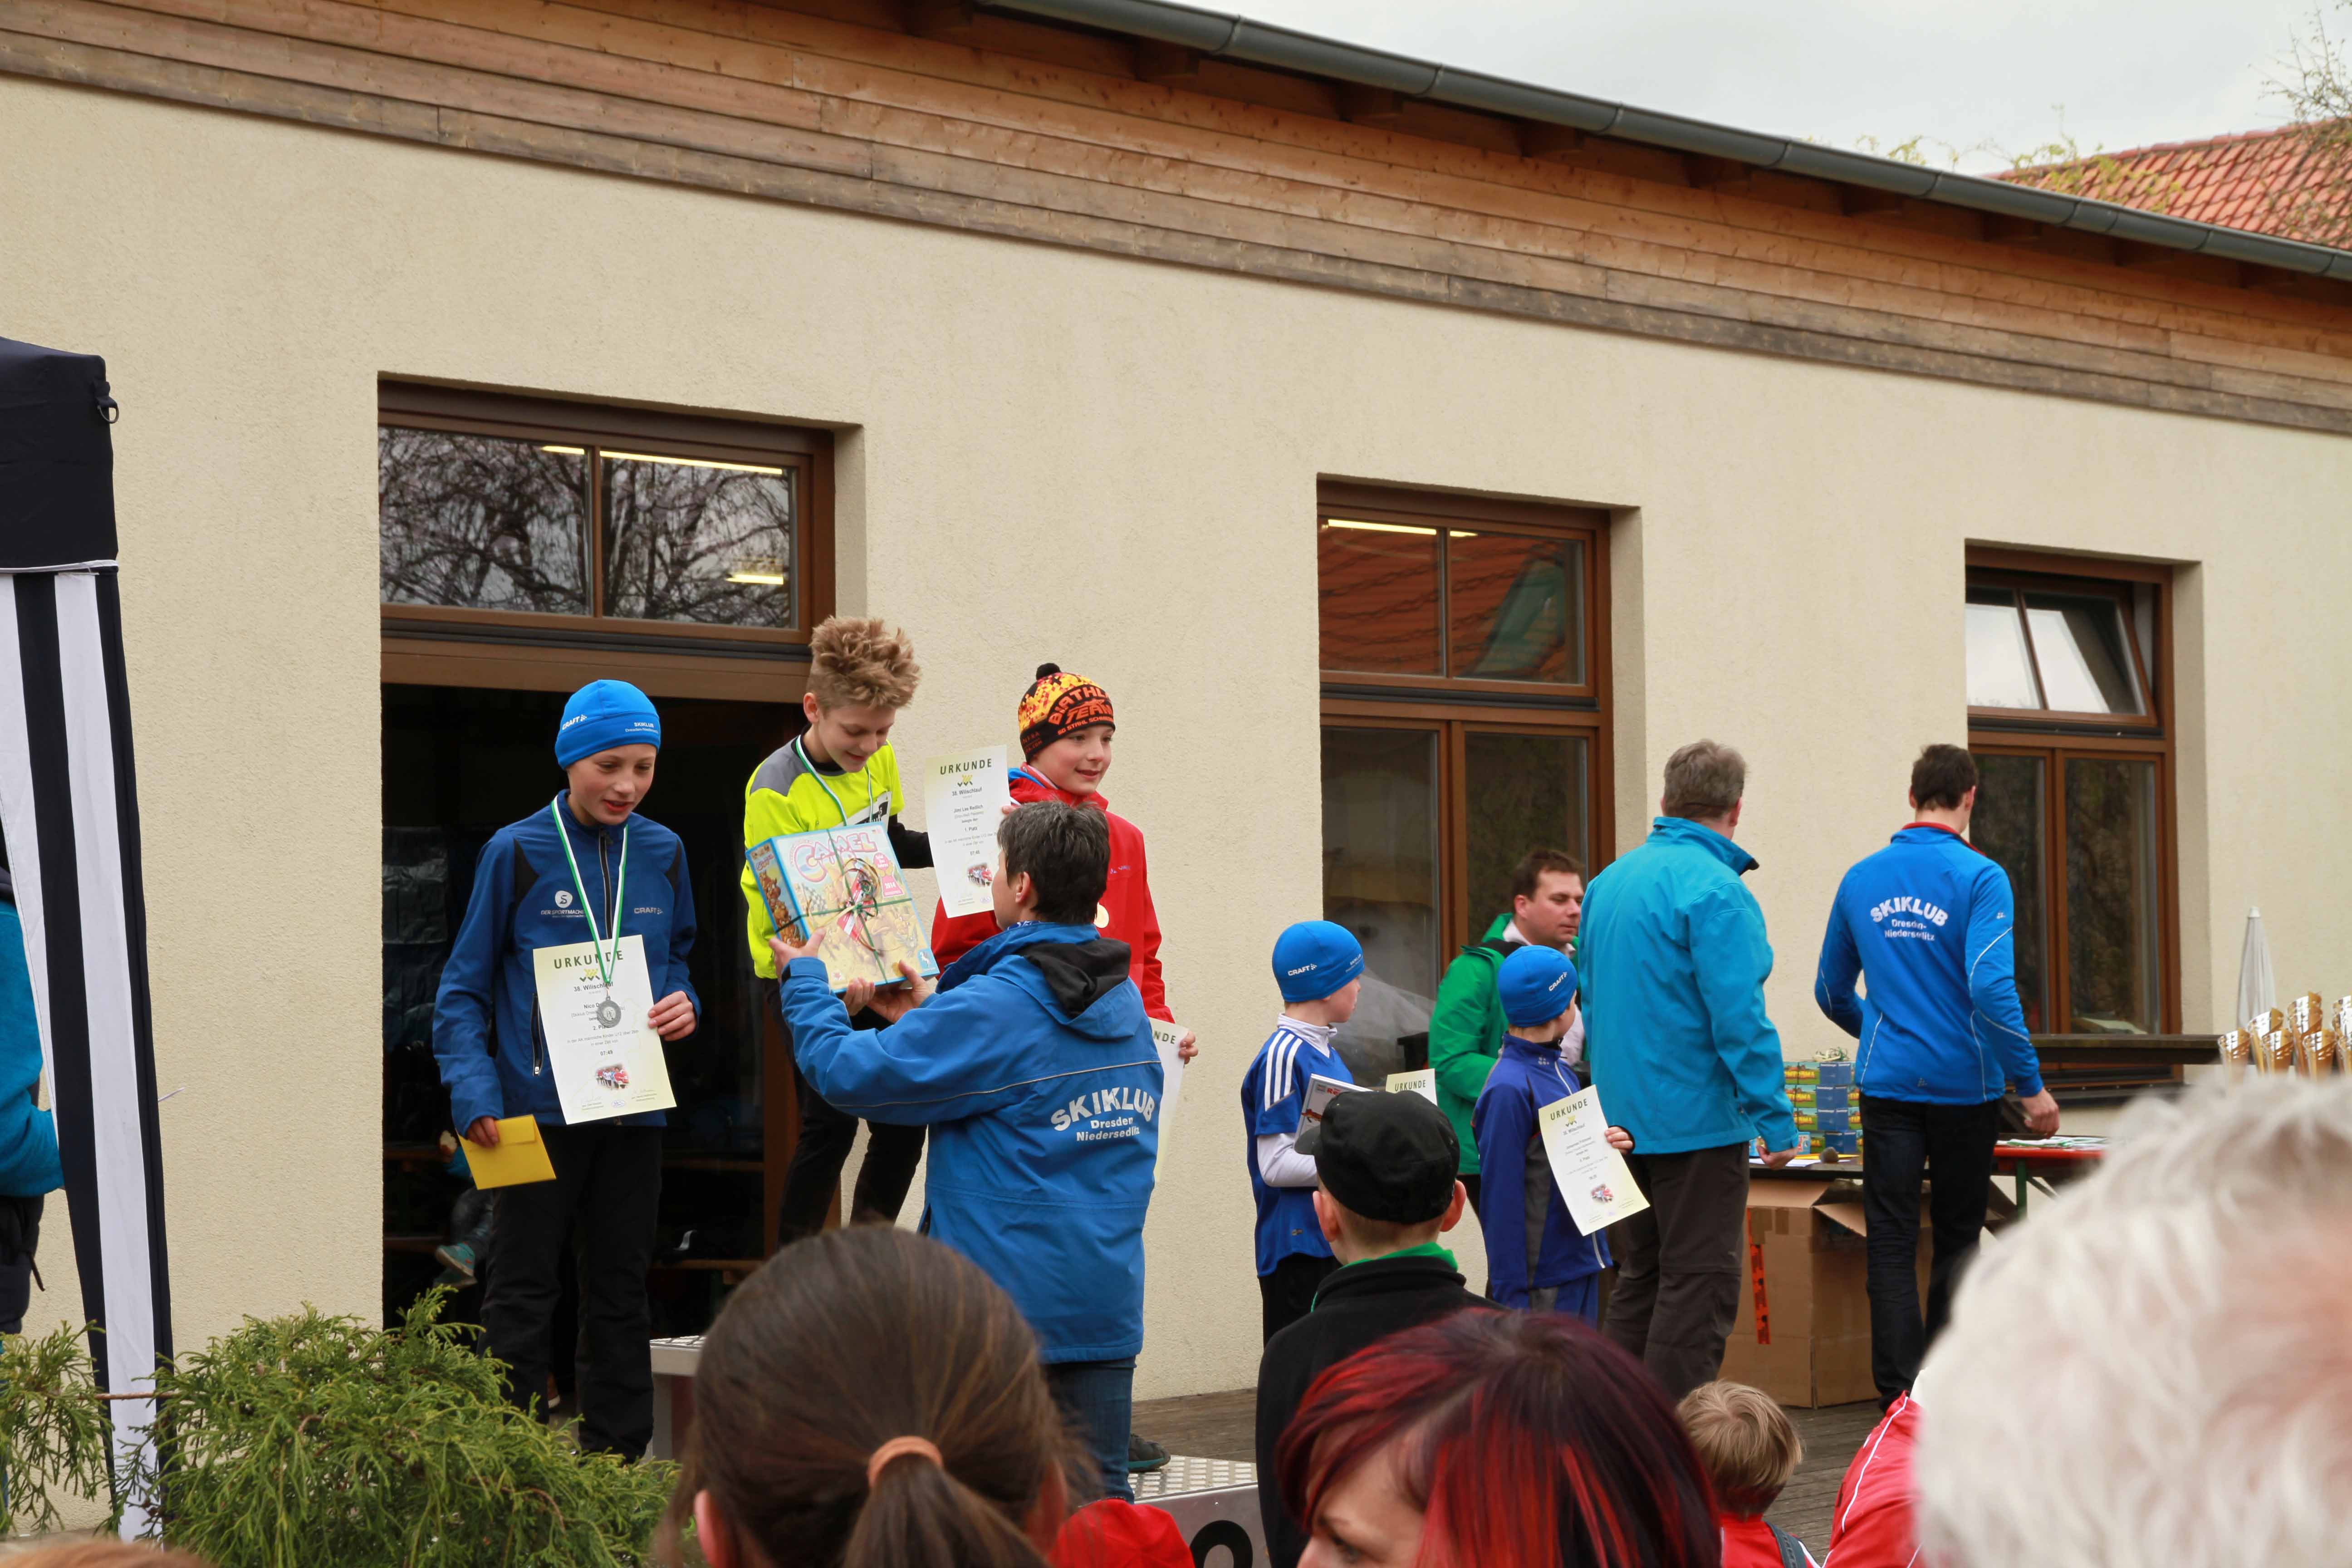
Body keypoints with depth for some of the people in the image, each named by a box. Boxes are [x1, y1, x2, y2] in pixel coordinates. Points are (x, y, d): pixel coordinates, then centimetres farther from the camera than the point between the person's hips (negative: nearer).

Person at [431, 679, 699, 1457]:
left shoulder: (662, 853, 7)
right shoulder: (517, 853, -5)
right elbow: (465, 986, -2)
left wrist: (682, 1004, -4)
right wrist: (474, 1088, -14)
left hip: (633, 1105, 4)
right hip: (538, 1107, -4)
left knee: (620, 1289, 11)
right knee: (521, 1291, 1)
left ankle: (617, 1453, 20)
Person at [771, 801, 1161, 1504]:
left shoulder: (994, 1008, -17)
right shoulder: (1124, 1003, 9)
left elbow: (848, 1072, -12)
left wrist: (805, 980, 5)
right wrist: (924, 1017, 29)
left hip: (1007, 1304, -6)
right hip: (1107, 1304, 6)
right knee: (1099, 1499, 7)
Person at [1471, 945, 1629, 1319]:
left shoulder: (1560, 1071, 8)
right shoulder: (1510, 1089, -18)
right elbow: (1500, 1196, -18)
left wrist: (1614, 1143, -2)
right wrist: (1511, 1291, -18)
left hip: (1583, 1261, 8)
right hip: (1541, 1278, -8)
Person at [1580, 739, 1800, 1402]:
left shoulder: (1610, 882, 11)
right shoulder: (1713, 889, -15)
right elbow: (1738, 1016, -21)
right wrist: (1775, 1119, -17)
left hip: (1622, 1117, 8)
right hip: (1698, 1118, -8)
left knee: (1639, 1279, 15)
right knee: (1700, 1285, -3)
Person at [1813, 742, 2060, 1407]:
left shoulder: (1861, 880, 6)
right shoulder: (1980, 878, -9)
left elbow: (1833, 992, 17)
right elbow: (1991, 988, -20)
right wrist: (2032, 1084, -15)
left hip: (1887, 1082, 2)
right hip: (1963, 1084, -2)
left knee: (1892, 1241, 1)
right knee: (1958, 1237, 13)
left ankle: (1898, 1392, -6)